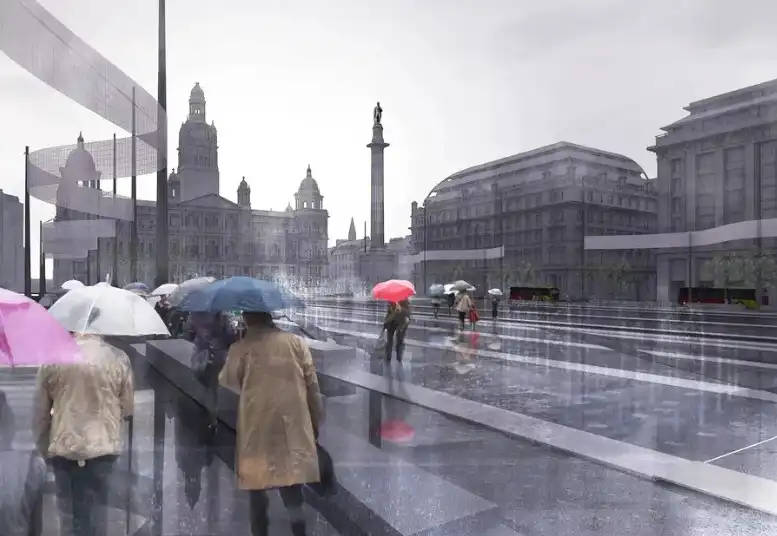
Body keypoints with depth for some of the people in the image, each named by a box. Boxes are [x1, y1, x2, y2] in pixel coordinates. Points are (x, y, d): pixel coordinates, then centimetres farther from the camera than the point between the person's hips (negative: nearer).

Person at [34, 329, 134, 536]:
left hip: (63, 448, 1)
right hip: (102, 447, -1)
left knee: (69, 512, 14)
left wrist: (43, 445, 16)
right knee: (96, 512, 13)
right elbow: (128, 408, -1)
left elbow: (40, 410, 3)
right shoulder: (118, 358, -10)